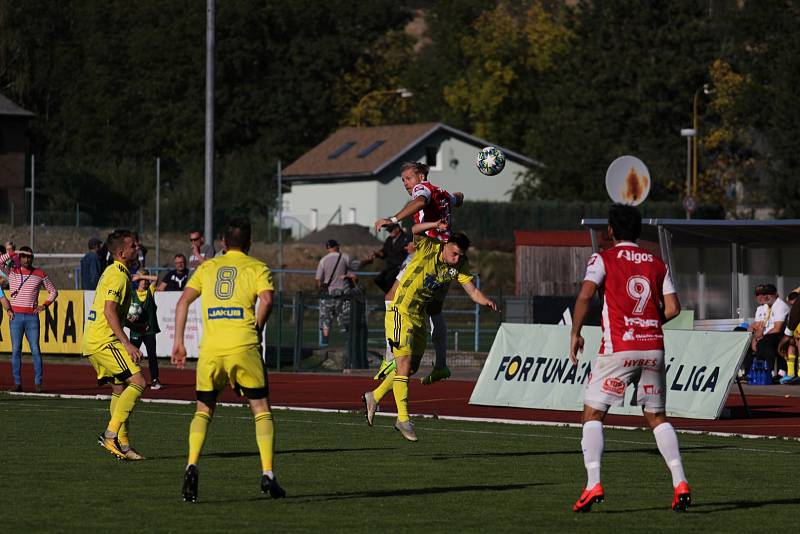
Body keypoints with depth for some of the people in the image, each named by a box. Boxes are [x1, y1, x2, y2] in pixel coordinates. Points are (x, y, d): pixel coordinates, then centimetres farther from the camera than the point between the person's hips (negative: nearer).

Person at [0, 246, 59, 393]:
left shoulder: (40, 274, 6)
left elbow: (53, 291, 13)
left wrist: (44, 305, -1)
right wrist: (13, 253, -13)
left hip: (32, 316, 0)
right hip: (15, 316, 0)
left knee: (35, 350, -4)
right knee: (16, 350, -1)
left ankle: (38, 383, 0)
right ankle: (17, 383, 2)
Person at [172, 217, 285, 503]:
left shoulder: (207, 267, 18)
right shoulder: (257, 268, 9)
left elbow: (184, 301, 8)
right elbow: (266, 299, -9)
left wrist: (178, 342, 9)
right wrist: (256, 332, 3)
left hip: (210, 349, 2)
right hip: (244, 347, -2)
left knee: (203, 411, 13)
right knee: (261, 409, 9)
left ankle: (192, 466, -9)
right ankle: (267, 474, -2)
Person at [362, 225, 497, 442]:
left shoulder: (460, 266, -2)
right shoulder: (428, 249, -16)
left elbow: (472, 290, -7)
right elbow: (415, 229, -31)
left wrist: (486, 301, -27)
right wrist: (437, 225, -49)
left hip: (420, 316, 7)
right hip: (400, 312, -7)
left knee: (412, 367, 14)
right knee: (404, 365, -11)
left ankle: (374, 397, 33)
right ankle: (403, 418, -7)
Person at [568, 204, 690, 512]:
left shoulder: (604, 259, 2)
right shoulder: (657, 264, 13)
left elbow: (585, 295, -13)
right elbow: (672, 308, 5)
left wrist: (575, 334, -4)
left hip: (618, 348, -4)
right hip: (654, 347, 4)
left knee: (592, 414, 3)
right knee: (657, 417, 15)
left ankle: (593, 485, -12)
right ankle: (680, 484, 3)